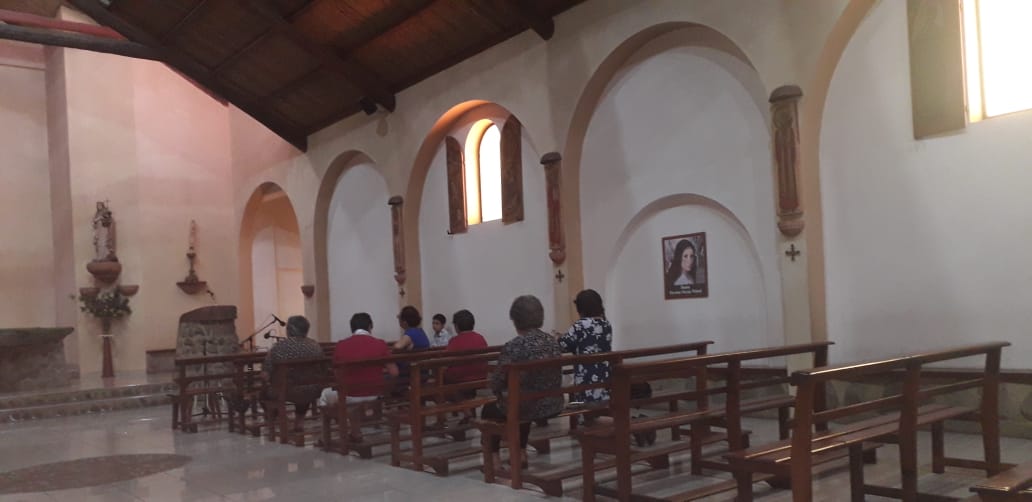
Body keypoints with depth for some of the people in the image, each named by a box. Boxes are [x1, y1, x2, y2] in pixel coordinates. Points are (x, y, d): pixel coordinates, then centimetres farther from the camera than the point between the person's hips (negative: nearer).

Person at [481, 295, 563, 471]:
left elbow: (495, 384, -14)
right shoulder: (553, 342, 0)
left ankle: (494, 458, 27)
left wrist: (506, 385, 10)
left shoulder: (512, 347, -20)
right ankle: (521, 454, 38)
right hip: (553, 406, 6)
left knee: (489, 409, 25)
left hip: (527, 408, -5)